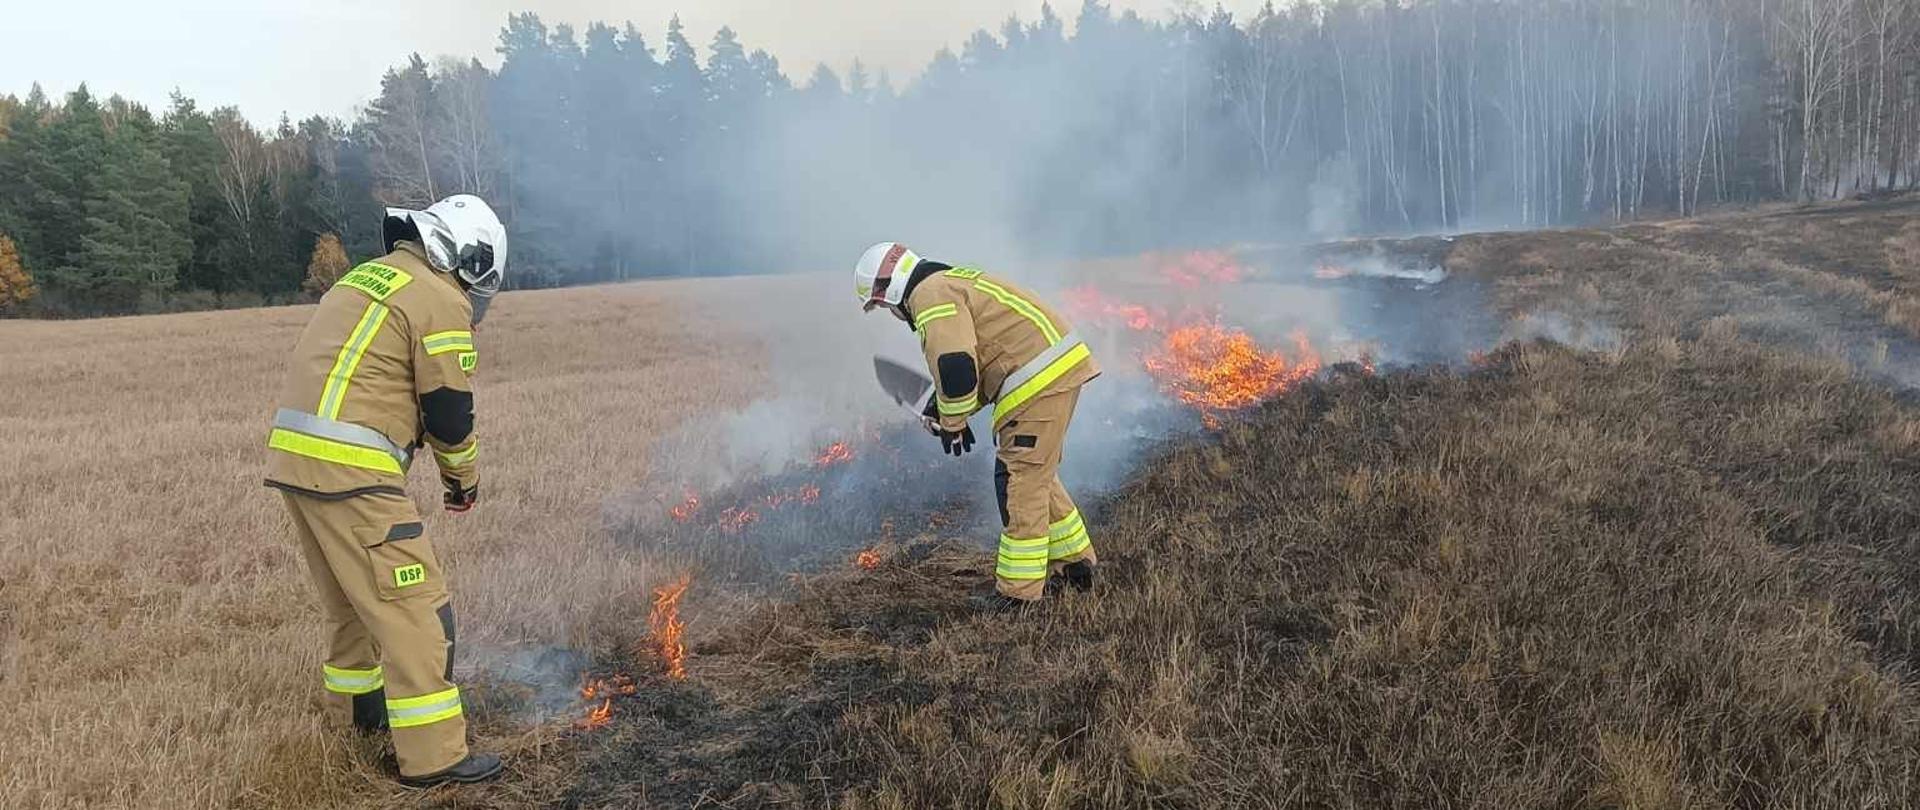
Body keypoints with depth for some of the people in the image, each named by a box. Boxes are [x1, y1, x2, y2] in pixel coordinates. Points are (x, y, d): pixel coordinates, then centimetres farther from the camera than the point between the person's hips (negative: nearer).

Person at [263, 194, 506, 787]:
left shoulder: (369, 276, 21)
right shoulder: (441, 300, -6)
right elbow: (450, 410, -5)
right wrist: (465, 478, 11)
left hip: (293, 456, 9)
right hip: (350, 471, -9)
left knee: (353, 596, 25)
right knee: (415, 605, -4)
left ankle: (355, 708, 41)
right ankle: (433, 756, -1)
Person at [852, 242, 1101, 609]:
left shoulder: (931, 295, -11)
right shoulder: (950, 283, 23)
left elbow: (954, 366, -23)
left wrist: (952, 422, -8)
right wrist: (947, 408, 17)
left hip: (1038, 381, -11)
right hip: (1058, 369, 11)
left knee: (1019, 482, -4)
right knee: (1037, 475, 22)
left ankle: (1019, 590, 4)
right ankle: (1075, 561, 33)